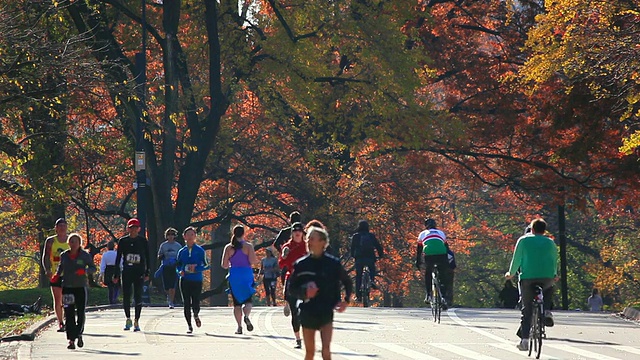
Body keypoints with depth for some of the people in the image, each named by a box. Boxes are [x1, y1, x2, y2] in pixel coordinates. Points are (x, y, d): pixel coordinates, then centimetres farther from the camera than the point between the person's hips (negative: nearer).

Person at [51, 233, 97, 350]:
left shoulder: (85, 256, -1)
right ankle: (71, 340, -4)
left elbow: (93, 268, 1)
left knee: (81, 313, 1)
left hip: (81, 287, -1)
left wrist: (85, 271, -19)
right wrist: (56, 276, 3)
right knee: (69, 314, -5)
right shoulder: (64, 255, 6)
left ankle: (79, 334, 25)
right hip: (67, 287, 1)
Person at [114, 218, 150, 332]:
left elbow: (147, 257, 6)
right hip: (126, 272, 1)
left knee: (138, 296, -4)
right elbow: (118, 258, 7)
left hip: (139, 272, -1)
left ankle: (136, 321, 1)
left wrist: (147, 273, 0)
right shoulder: (123, 241, 4)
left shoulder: (143, 241, 3)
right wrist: (116, 275, 3)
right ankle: (128, 319, 18)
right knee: (126, 297, 1)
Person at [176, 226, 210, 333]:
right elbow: (177, 265, 17)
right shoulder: (181, 252, 9)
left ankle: (196, 316, 27)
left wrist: (196, 269, -16)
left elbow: (206, 265, 0)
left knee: (195, 305, -8)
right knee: (186, 304, 0)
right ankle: (189, 326, 11)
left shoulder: (200, 250, 1)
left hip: (197, 281, -2)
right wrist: (181, 271, -5)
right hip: (185, 280, 2)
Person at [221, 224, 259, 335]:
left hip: (234, 275, 1)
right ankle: (246, 316, -24)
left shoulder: (228, 247, 2)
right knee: (248, 299, 7)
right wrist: (256, 260, 10)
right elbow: (253, 261, -12)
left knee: (236, 302, 7)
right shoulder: (248, 246, -3)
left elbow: (224, 265, 1)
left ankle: (239, 326, -1)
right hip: (246, 275, -1)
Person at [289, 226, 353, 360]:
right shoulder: (301, 264, 1)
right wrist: (305, 292, -15)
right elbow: (292, 288, 5)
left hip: (326, 312, -2)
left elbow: (348, 283, 10)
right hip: (307, 312, 2)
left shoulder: (333, 263, -3)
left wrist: (346, 300, -4)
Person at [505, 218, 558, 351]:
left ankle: (524, 340, -1)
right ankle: (547, 312, 11)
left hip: (528, 278, -1)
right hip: (547, 278, 2)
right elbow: (555, 260, 19)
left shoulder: (524, 240, 6)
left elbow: (516, 259, 5)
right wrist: (555, 275, 37)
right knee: (548, 290, 37)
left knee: (526, 310, 6)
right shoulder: (550, 243, 14)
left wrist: (511, 273, 20)